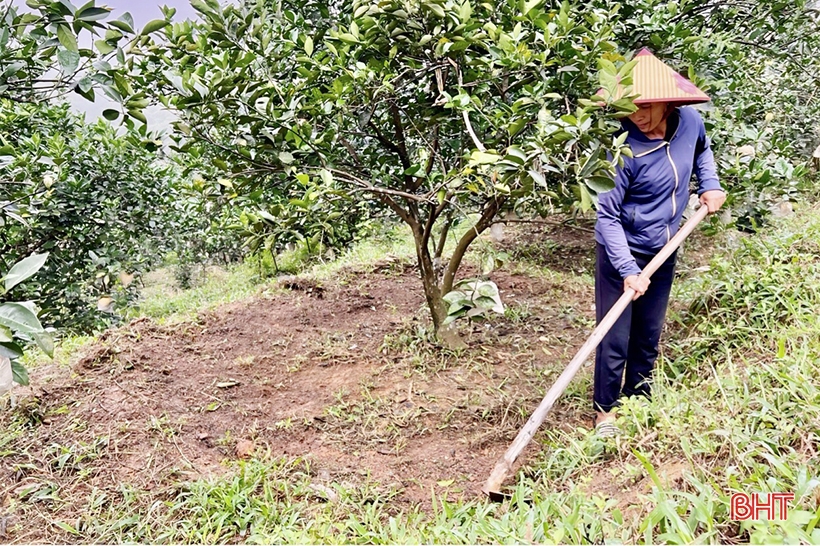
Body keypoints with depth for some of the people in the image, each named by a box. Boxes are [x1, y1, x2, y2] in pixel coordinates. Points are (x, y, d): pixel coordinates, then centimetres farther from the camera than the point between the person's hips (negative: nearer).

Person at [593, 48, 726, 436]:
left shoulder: (690, 122, -8)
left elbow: (702, 150, 19)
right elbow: (607, 215, -22)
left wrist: (709, 184, 4)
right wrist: (628, 270, -26)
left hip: (663, 252, 6)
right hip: (622, 255, -5)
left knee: (649, 334, 18)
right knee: (615, 339, -2)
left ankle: (639, 395, 37)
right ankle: (604, 410, 16)